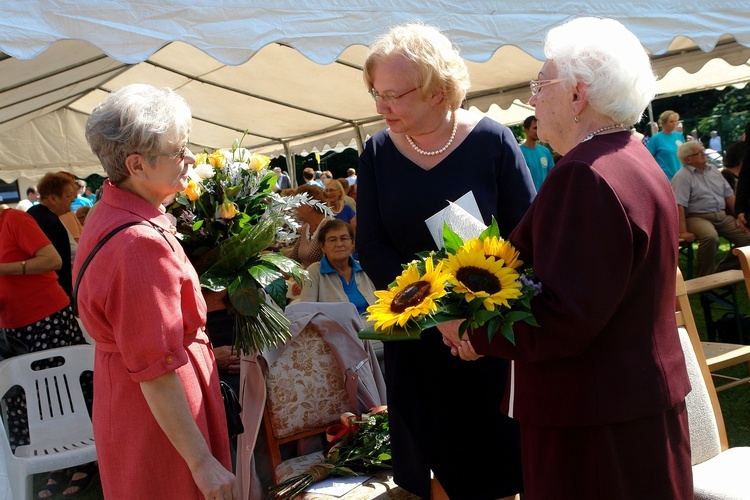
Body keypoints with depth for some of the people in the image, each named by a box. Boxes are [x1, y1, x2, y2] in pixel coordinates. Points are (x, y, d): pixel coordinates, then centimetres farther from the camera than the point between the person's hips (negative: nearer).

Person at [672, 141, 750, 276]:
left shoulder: (713, 170, 16)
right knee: (710, 237, -37)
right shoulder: (682, 177, -8)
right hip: (697, 218, -7)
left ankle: (722, 270, 5)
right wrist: (683, 232, -25)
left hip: (722, 216, 7)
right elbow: (679, 206, -18)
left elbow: (729, 195, 19)